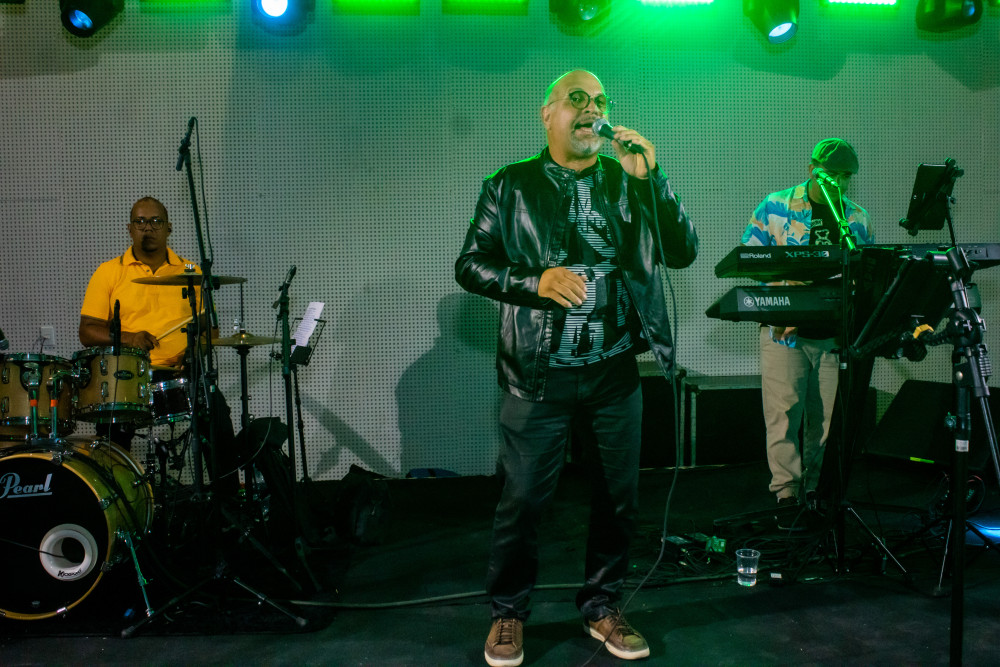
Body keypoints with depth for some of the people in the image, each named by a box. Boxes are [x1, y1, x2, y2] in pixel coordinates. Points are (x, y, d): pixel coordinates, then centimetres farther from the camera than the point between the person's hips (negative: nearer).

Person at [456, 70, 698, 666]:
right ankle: (508, 612, 24)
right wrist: (535, 281, -16)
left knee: (619, 496, 12)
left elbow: (683, 253, 0)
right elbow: (470, 264, 0)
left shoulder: (629, 181, 7)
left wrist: (650, 178, -10)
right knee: (523, 498, 2)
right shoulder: (511, 185, 2)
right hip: (540, 373, -2)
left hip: (617, 370, 3)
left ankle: (602, 607, 31)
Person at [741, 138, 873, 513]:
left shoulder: (858, 220, 14)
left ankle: (814, 488, 18)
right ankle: (785, 492, 2)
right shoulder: (775, 207, 3)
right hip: (784, 328, -3)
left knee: (827, 417, 5)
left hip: (835, 332, 3)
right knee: (783, 412, -6)